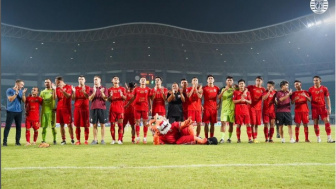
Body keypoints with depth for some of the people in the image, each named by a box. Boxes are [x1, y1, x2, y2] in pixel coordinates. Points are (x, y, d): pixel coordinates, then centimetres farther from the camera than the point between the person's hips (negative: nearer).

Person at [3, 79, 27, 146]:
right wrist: (16, 92, -16)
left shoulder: (21, 91, 10)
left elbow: (24, 101, 4)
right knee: (8, 126, -4)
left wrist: (23, 93, -9)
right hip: (11, 111, -4)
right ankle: (4, 141, 0)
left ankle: (17, 141, 9)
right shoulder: (9, 90, -3)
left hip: (19, 111, 5)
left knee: (18, 126, 4)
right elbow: (10, 99, -13)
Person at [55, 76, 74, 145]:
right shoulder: (57, 88, 13)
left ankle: (72, 139, 3)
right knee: (61, 125, 5)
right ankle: (63, 140, 9)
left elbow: (68, 96, -15)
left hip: (66, 108, -5)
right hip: (59, 108, 5)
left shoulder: (68, 87, -2)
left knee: (69, 124, -4)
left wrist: (62, 89, -22)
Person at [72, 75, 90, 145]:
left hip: (85, 107, -2)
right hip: (77, 107, 2)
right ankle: (78, 140, 6)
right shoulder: (75, 88, 12)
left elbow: (87, 97, -9)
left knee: (86, 125, -2)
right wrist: (73, 91, -12)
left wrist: (83, 91, -26)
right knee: (77, 125, 1)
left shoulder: (87, 88, 6)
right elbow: (73, 98, 4)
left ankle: (86, 140, 2)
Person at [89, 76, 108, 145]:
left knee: (102, 124, 0)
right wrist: (94, 92, -11)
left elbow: (106, 99, 1)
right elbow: (90, 99, 1)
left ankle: (103, 139, 4)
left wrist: (102, 92, -14)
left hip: (102, 108, -1)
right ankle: (95, 140, 6)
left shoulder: (104, 89, 8)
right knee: (95, 125, 2)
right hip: (93, 108, 1)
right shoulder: (92, 89, 12)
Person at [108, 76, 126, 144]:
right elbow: (109, 100, 11)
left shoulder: (122, 89, 11)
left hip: (120, 108, -1)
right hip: (113, 108, 1)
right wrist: (110, 96, -10)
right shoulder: (110, 89, 12)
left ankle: (120, 140, -2)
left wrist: (122, 95, -16)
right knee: (112, 124, 0)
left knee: (120, 124, -5)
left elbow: (125, 98, 5)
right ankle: (113, 140, 8)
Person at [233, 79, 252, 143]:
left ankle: (250, 139, -3)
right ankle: (238, 139, 8)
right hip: (238, 111, -2)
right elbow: (234, 101, -2)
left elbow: (250, 102, 10)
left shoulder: (247, 92, 12)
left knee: (248, 125, -5)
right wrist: (240, 100, -14)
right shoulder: (236, 92, 6)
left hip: (246, 111, 2)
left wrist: (245, 100, -8)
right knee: (238, 125, 0)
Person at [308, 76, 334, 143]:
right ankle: (318, 138, 12)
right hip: (314, 108, 1)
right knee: (315, 123, 2)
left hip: (323, 107, 0)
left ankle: (329, 138, -6)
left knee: (327, 121, -8)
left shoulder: (324, 88, 3)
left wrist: (329, 108, -4)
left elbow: (328, 99, 4)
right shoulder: (311, 89, 4)